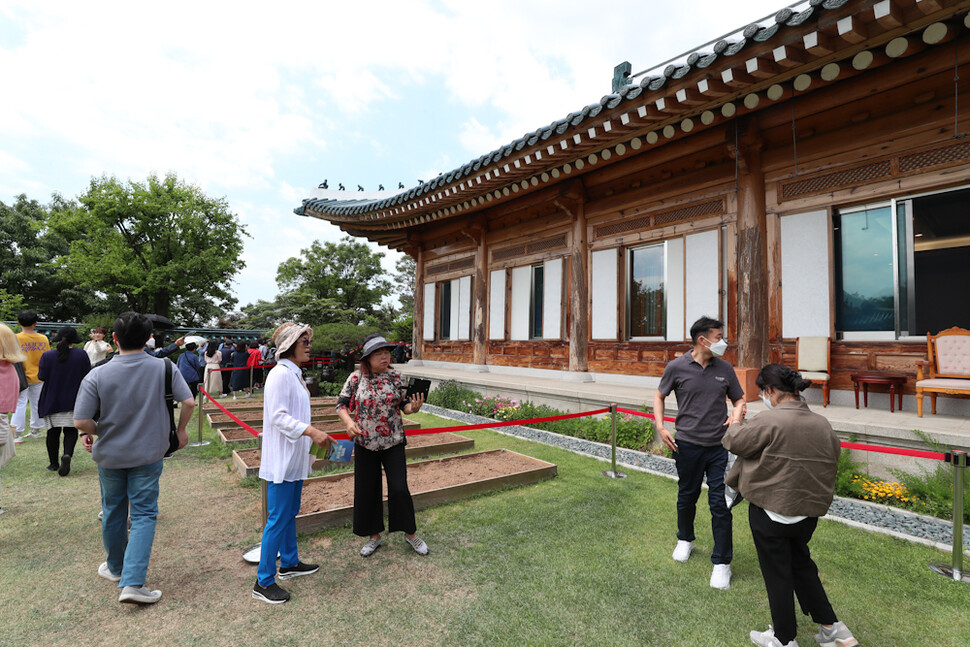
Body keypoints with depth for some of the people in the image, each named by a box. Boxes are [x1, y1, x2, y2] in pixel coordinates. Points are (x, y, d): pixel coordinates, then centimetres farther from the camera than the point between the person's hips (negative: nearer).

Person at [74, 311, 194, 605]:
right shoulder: (164, 368, -14)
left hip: (109, 455, 1)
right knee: (143, 515, 6)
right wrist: (180, 429, 2)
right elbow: (188, 402, -16)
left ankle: (116, 568, 39)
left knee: (113, 512, 20)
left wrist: (96, 432, 6)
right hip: (148, 455, -1)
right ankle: (132, 582, -1)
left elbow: (81, 421, -16)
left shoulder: (97, 375, -15)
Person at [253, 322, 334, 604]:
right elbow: (277, 416, -24)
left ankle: (289, 563, 36)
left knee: (290, 513, 21)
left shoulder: (294, 374, 12)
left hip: (294, 458, 10)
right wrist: (311, 431, -31)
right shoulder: (280, 374, -18)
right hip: (281, 460, -10)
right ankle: (263, 582, 13)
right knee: (278, 519, -1)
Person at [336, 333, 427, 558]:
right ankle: (374, 537, 30)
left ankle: (410, 533, 20)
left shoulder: (395, 377, -2)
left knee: (399, 488, -2)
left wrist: (413, 407, -18)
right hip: (365, 443, 1)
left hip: (393, 442, 0)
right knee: (367, 491, 9)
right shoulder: (356, 378, -5)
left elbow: (403, 405, 5)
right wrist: (349, 422, -19)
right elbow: (341, 404, 0)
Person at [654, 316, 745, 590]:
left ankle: (722, 562, 18)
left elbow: (739, 399, 13)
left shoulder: (725, 368, 1)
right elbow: (660, 396, 6)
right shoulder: (677, 367, -6)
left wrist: (737, 414, -9)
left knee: (720, 503, 1)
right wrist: (660, 427, -4)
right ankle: (685, 540, 42)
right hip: (688, 444, -1)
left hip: (719, 446, 1)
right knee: (687, 496, 16)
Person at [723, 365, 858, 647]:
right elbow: (831, 463, 10)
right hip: (808, 512, 7)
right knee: (801, 565, 28)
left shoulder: (769, 420, -24)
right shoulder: (823, 424, 0)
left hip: (770, 513, -6)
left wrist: (735, 423, 9)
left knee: (777, 574, 11)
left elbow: (733, 441, -13)